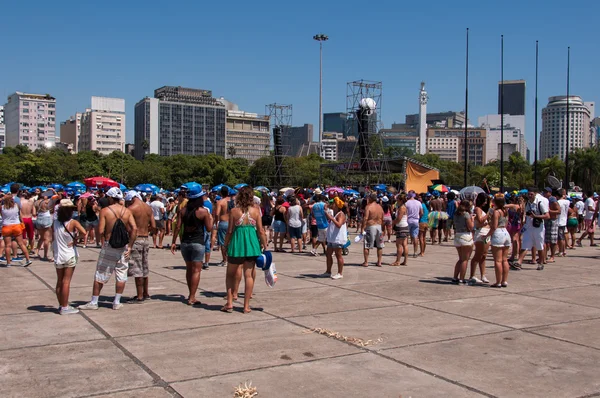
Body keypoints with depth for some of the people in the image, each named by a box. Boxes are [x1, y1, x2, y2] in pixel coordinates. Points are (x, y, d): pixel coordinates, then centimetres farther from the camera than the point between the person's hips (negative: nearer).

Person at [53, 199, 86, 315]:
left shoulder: (55, 223, 3)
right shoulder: (73, 222, -12)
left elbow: (53, 239, 5)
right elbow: (83, 232, -25)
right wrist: (75, 239, -12)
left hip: (58, 256, 5)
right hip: (69, 256, -5)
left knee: (59, 282, 12)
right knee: (66, 282, -2)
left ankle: (61, 305, 21)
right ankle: (65, 308, 1)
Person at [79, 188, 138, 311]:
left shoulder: (105, 211, -8)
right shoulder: (127, 211, 0)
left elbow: (101, 231, -14)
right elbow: (134, 229, -8)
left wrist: (97, 236, 9)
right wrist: (130, 246, -3)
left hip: (109, 245, -2)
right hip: (123, 246, 2)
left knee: (100, 275, 8)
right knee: (121, 275, 10)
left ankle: (94, 302, 14)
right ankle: (117, 302, 13)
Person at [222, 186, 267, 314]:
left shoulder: (234, 211, -5)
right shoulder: (255, 210, -2)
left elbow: (230, 231, -2)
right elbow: (261, 231, -3)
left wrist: (226, 245, 10)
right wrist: (264, 245, 7)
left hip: (237, 243, -1)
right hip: (252, 243, 1)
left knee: (231, 274, 14)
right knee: (249, 275, 7)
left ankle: (229, 303, 9)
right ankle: (246, 306, 8)